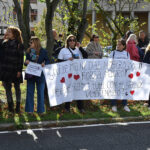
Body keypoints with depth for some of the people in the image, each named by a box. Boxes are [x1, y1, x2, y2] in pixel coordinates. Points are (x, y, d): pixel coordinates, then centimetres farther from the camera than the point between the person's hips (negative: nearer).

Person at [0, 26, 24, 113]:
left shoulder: (19, 45, -5)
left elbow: (21, 58, -6)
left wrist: (19, 70, -12)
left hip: (15, 70, -4)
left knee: (17, 87, 8)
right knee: (7, 87, 7)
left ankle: (18, 106, 16)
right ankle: (10, 106, 16)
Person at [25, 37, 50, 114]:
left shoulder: (43, 51, -4)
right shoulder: (28, 51, 5)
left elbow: (48, 61, 0)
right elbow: (26, 62, 11)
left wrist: (44, 64, -20)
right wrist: (26, 62, -12)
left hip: (40, 75, -3)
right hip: (30, 75, 3)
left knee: (40, 93, 5)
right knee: (30, 92, 6)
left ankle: (40, 110, 14)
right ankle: (30, 109, 14)